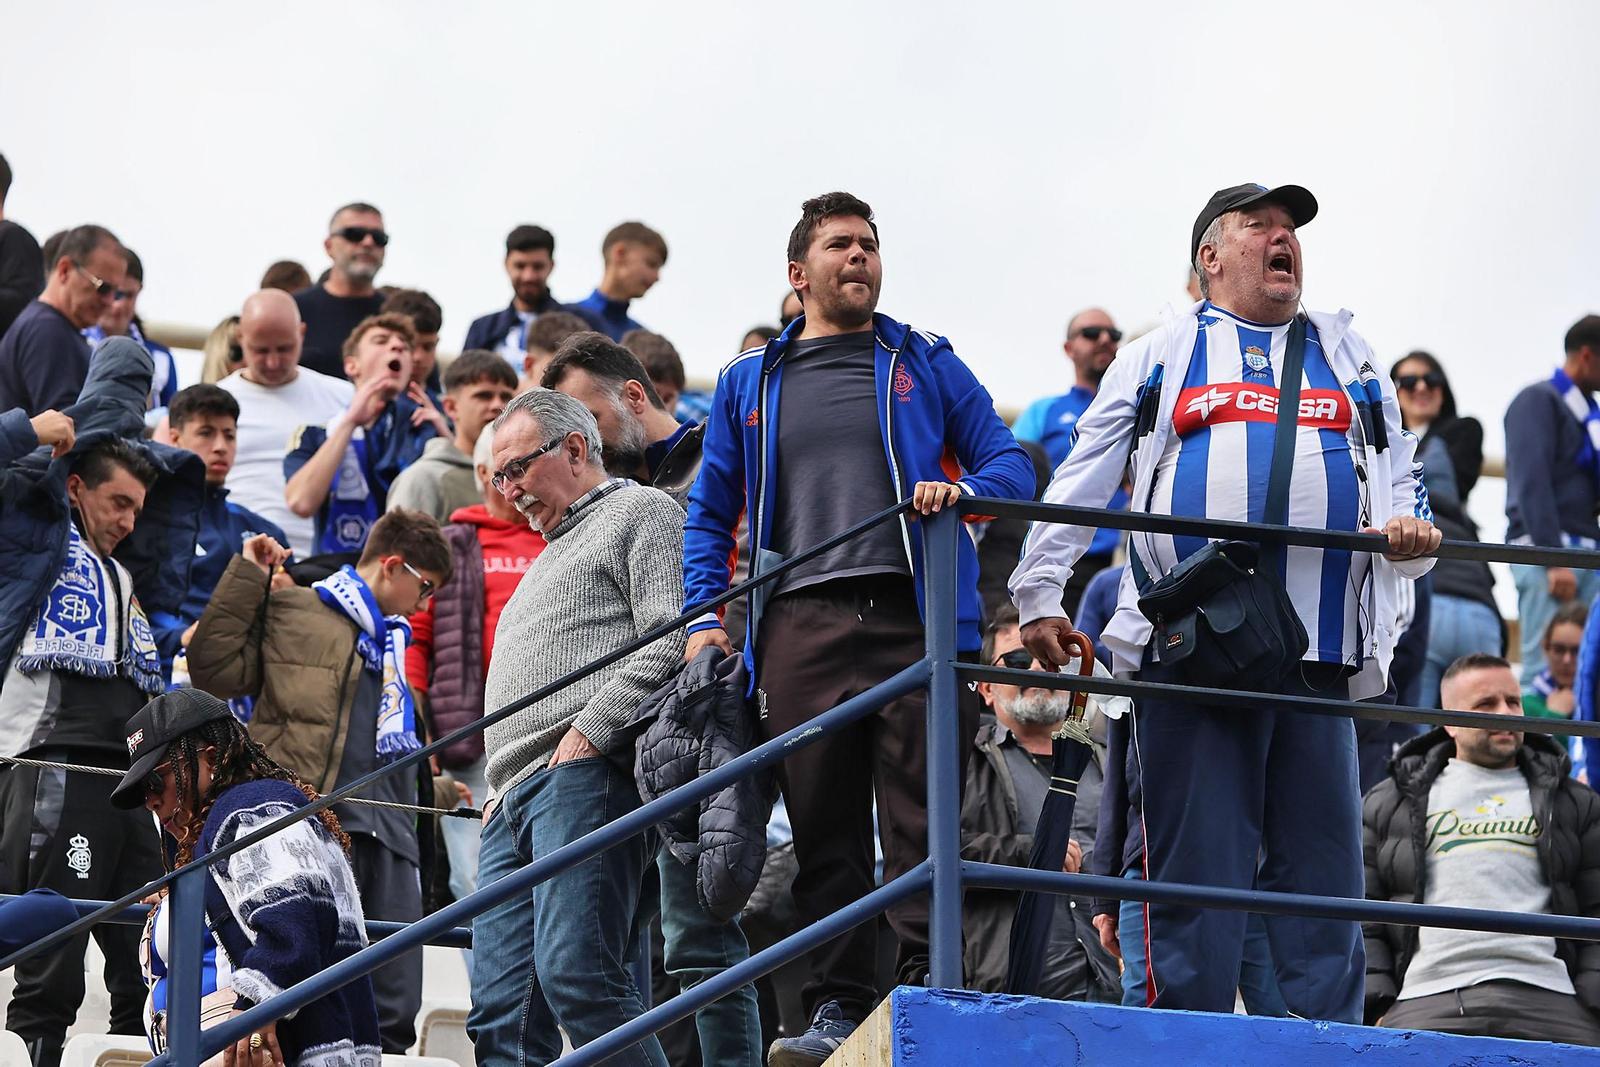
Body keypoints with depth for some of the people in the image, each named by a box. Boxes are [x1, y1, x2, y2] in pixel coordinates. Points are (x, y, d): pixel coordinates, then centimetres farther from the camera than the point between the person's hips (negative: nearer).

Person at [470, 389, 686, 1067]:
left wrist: (589, 732, -16)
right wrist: (500, 793, 21)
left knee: (574, 974, -24)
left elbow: (674, 637, -10)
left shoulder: (641, 513, 6)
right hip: (516, 802, 10)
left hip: (586, 781, -10)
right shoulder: (552, 556, 35)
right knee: (501, 1012, -3)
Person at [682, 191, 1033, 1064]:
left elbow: (1010, 461, 14)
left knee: (923, 818, -9)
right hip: (802, 626, 1)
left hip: (914, 613, -1)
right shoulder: (748, 384, 20)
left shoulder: (925, 364, 17)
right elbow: (709, 515, 21)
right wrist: (704, 617, 7)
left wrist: (964, 491, -9)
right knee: (822, 827, -1)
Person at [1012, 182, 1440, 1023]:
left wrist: (1411, 530, -3)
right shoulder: (1160, 356, 16)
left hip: (1320, 660, 2)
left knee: (1320, 867, -1)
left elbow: (1401, 479, 21)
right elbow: (1081, 481, 11)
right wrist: (1040, 593, 0)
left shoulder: (1348, 359, 24)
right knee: (1196, 865, -5)